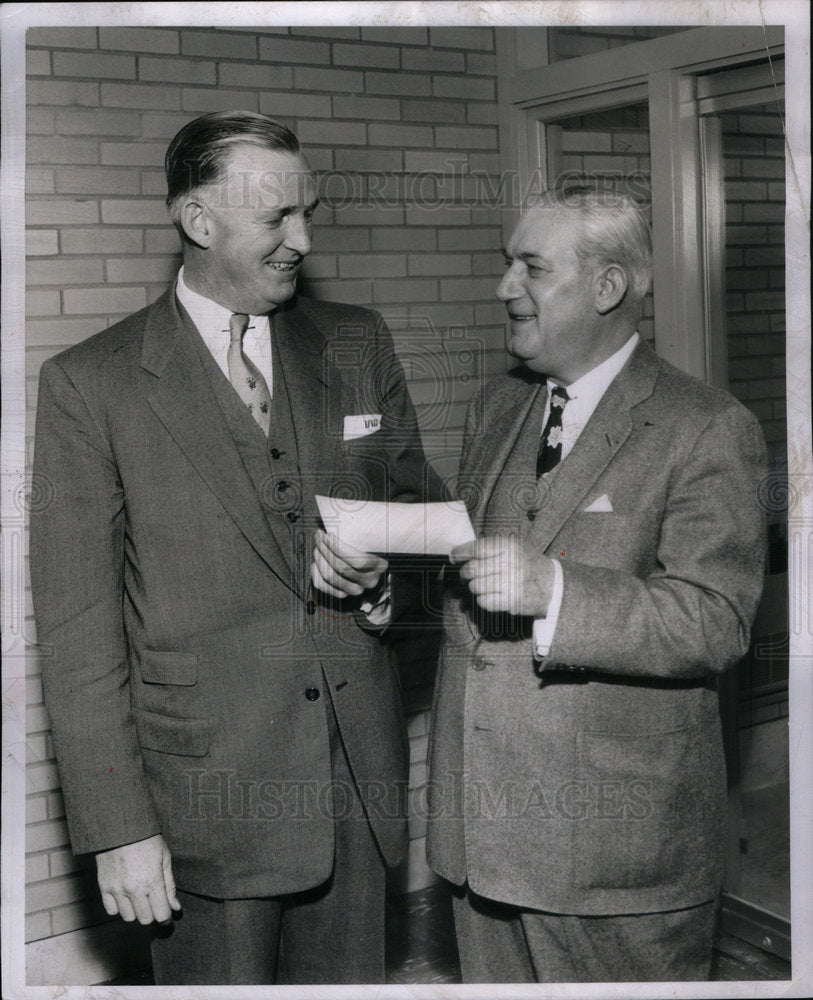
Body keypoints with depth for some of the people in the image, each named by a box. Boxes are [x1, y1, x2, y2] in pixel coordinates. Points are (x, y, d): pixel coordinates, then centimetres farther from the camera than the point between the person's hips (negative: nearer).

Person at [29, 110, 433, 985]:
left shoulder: (358, 345, 6)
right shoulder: (89, 384, -7)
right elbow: (78, 626, -8)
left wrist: (376, 572, -7)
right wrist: (118, 827, -11)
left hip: (358, 773, 4)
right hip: (208, 797, -4)